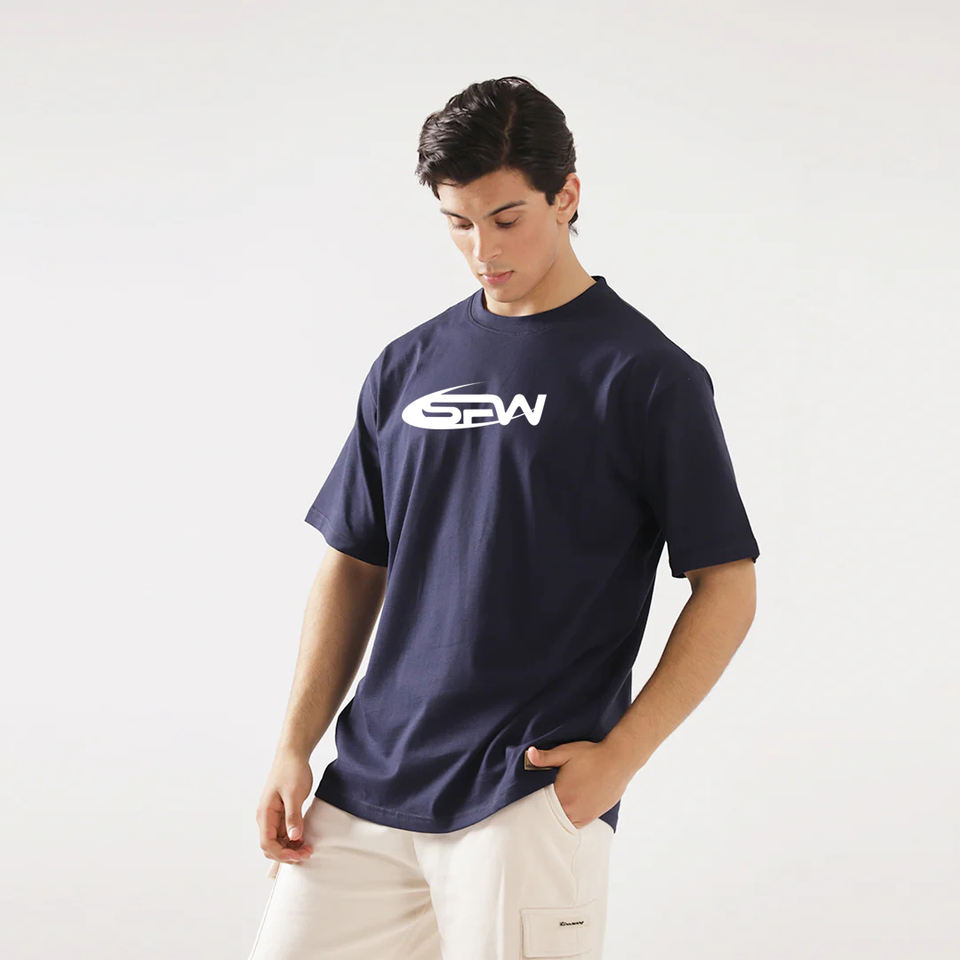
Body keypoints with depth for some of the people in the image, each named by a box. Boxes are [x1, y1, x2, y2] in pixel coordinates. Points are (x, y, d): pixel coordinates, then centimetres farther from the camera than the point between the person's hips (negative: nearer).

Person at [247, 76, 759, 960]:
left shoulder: (648, 375, -3)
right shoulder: (408, 366, 12)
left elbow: (727, 589, -2)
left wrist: (619, 755, -10)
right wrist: (296, 746, 8)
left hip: (530, 800, -5)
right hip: (367, 787, 5)